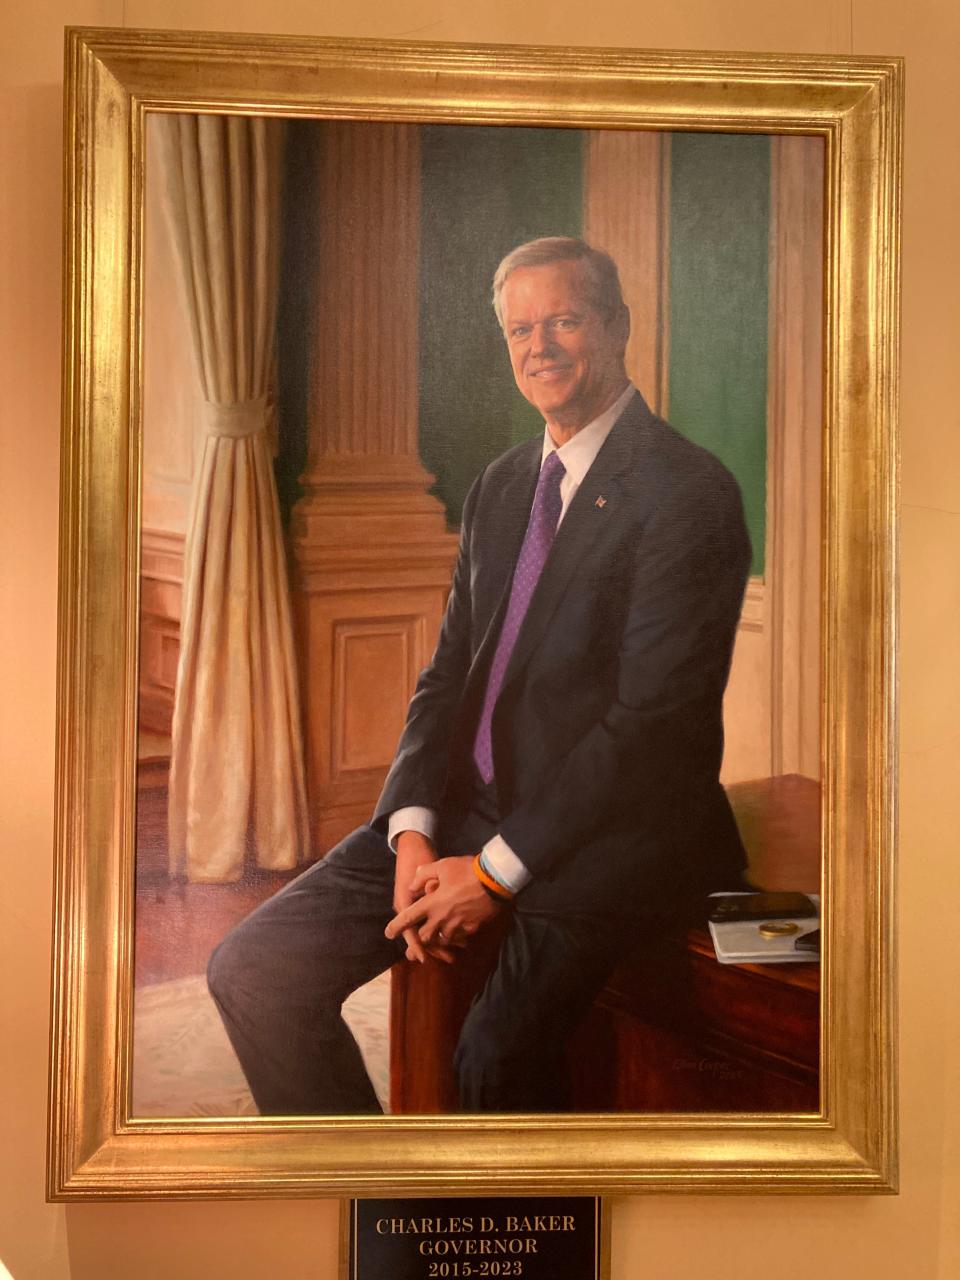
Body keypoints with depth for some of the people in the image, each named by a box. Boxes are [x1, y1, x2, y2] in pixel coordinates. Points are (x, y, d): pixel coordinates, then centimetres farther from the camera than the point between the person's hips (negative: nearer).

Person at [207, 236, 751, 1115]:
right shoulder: (501, 487, 15)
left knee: (496, 1052, -30)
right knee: (253, 972, -4)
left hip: (607, 835, -6)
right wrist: (414, 835, -3)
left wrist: (497, 872, -15)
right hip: (468, 811, 7)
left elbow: (652, 719, -15)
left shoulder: (688, 493, -9)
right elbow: (448, 676, 13)